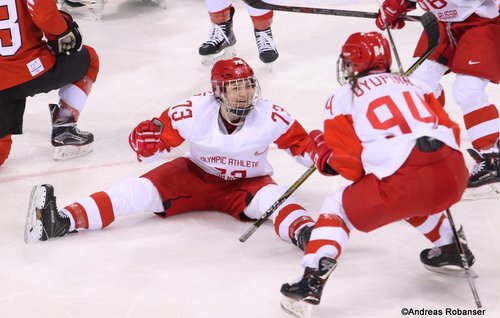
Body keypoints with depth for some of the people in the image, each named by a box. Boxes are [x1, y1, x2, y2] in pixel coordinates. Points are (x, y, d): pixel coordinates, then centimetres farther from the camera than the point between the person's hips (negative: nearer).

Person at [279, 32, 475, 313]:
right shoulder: (412, 83, 26)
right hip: (454, 175, 6)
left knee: (338, 208, 15)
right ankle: (451, 249, 44)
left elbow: (351, 165, 7)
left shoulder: (342, 98, 13)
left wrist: (321, 151, 25)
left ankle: (313, 282, 0)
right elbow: (450, 130, 21)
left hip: (402, 183, -5)